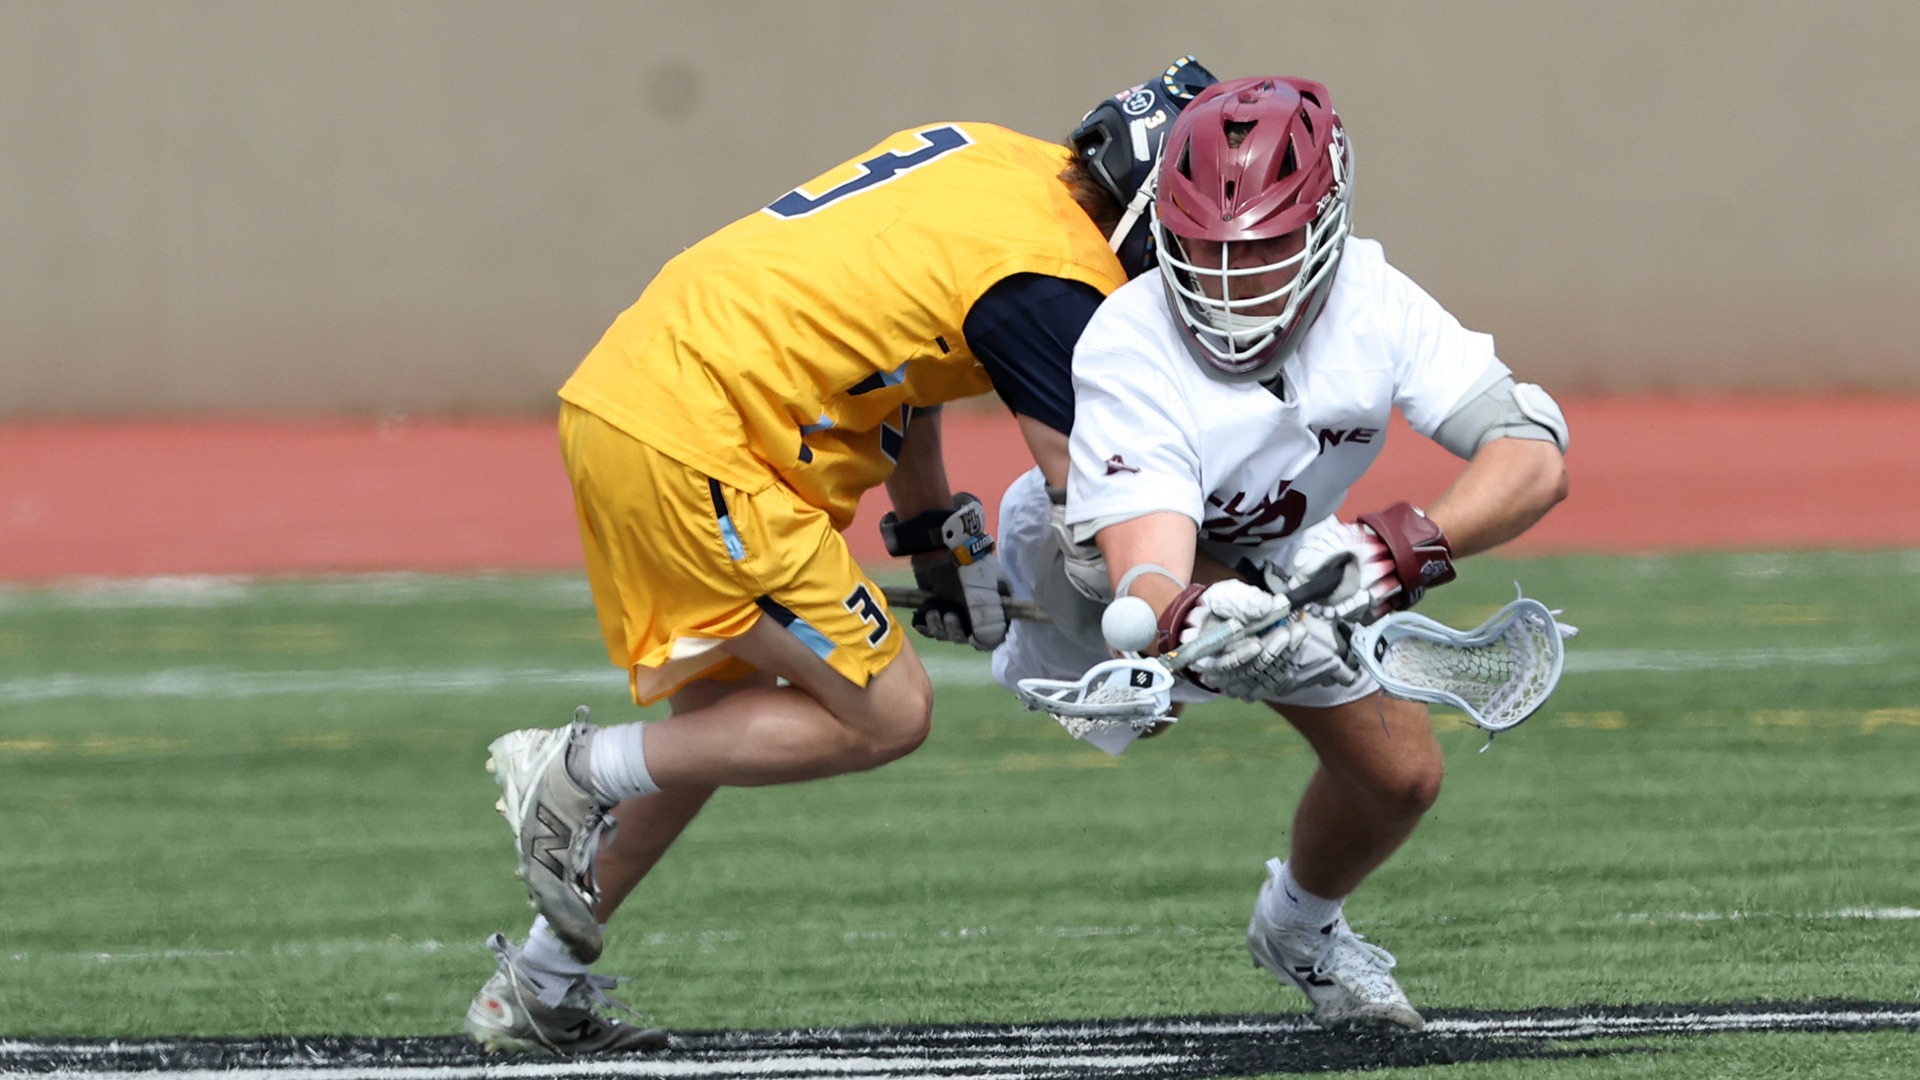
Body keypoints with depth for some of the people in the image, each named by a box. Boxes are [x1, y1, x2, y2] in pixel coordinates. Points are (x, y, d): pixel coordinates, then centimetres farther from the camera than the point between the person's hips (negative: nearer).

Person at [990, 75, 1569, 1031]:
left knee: (1401, 775, 2)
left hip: (1271, 559, 4)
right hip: (1085, 556, -4)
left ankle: (1302, 926, 31)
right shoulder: (1130, 352, -42)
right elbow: (1149, 574, -53)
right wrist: (1193, 628, -78)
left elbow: (1534, 459, -40)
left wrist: (1404, 549, -58)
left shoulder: (1371, 302, -31)